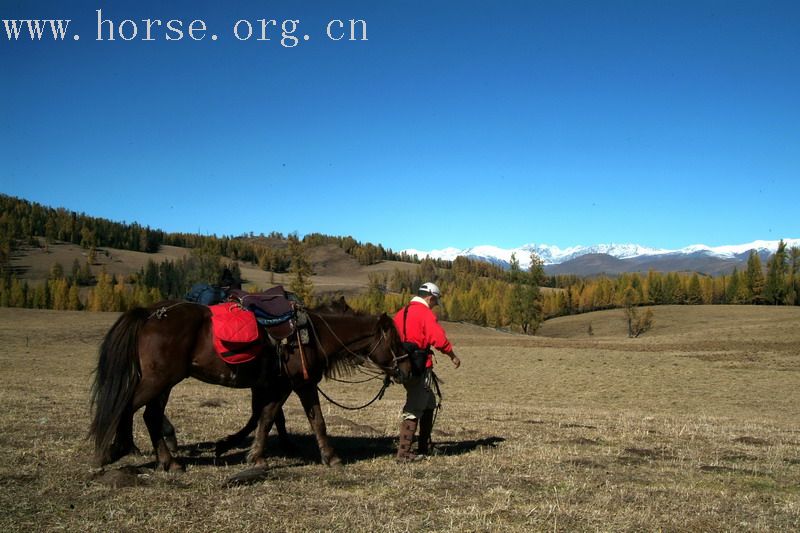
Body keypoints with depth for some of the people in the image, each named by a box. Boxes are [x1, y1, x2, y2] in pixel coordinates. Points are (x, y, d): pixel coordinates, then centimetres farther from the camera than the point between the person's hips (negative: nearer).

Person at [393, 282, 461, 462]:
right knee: (414, 408, -4)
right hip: (419, 367, -9)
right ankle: (403, 453, -2)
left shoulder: (401, 313, 14)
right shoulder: (425, 313, -11)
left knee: (428, 404, 20)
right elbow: (439, 338, -17)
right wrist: (453, 356, -3)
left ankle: (424, 447, 27)